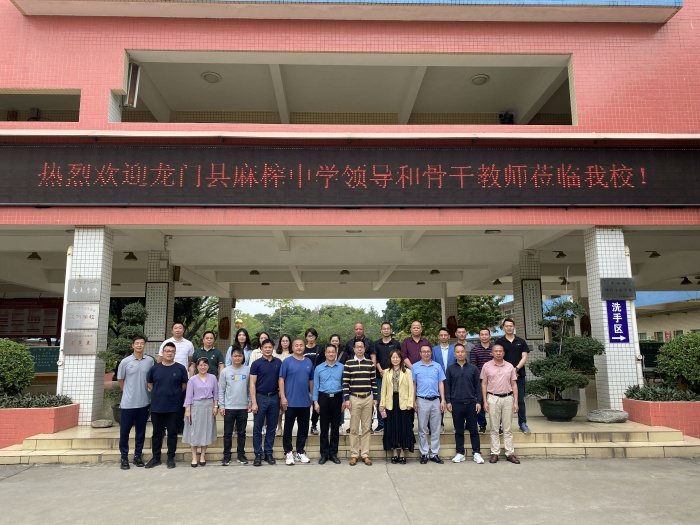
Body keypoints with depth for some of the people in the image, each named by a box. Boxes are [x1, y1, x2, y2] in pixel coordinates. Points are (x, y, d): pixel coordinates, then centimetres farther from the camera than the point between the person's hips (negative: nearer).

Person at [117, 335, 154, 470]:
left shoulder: (150, 361, -1)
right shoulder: (125, 361, -6)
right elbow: (120, 380, 6)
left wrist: (143, 391, 8)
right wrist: (128, 393, 10)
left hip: (143, 402, 2)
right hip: (128, 403, -2)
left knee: (141, 432, 11)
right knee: (124, 431, 4)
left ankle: (137, 456, 23)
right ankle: (124, 458, 17)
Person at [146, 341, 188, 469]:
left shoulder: (180, 368, -2)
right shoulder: (154, 368, 3)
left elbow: (184, 385, 7)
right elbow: (149, 384, 14)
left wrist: (175, 394, 4)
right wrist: (158, 394, 9)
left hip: (173, 407, -2)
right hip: (156, 407, 2)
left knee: (172, 433, 6)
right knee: (157, 432, 11)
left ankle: (171, 458, 17)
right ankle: (156, 458, 23)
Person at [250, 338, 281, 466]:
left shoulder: (278, 363, 4)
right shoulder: (256, 364, -4)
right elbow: (252, 384, -5)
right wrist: (253, 402, -11)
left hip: (274, 397, 3)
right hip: (260, 397, -2)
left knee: (272, 427, 9)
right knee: (257, 428, 4)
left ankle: (268, 453, 20)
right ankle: (258, 454, 14)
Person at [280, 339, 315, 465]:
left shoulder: (309, 362, 8)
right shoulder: (287, 362, -4)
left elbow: (311, 380, 13)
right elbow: (281, 379, -6)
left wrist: (312, 395, 11)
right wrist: (283, 397, -12)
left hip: (305, 401, 4)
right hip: (291, 401, -4)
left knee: (303, 428, 11)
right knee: (288, 428, 4)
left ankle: (301, 452, 22)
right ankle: (288, 453, 15)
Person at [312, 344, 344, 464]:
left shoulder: (342, 367, 1)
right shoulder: (319, 368, 2)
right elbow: (316, 386, 3)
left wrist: (344, 400, 1)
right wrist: (315, 402, -3)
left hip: (337, 398, 0)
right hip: (324, 398, 0)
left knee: (335, 428, 7)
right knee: (324, 428, 5)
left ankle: (333, 453, 17)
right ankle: (324, 454, 14)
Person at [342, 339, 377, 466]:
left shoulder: (370, 363, 5)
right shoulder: (348, 363, 0)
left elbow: (374, 382, 8)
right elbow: (345, 382, -2)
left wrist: (375, 398, 4)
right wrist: (346, 399, -7)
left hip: (368, 398, 2)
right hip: (354, 398, -2)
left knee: (366, 428, 6)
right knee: (354, 428, 3)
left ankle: (365, 454, 14)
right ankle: (354, 455, 12)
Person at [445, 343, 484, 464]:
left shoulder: (473, 368, 5)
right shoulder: (450, 369, 4)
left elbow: (478, 386, 5)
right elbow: (447, 386, 5)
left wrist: (478, 401, -1)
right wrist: (448, 401, -2)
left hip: (471, 403, 0)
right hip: (456, 403, 0)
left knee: (473, 429, 4)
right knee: (459, 430, 7)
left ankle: (477, 453, 13)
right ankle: (460, 453, 16)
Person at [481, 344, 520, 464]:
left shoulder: (510, 366, 5)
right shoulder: (487, 366, 1)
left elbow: (514, 385, 7)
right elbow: (484, 384, 2)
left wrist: (515, 402, 1)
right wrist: (485, 401, -4)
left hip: (508, 398, 1)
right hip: (493, 398, -1)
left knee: (507, 428, 7)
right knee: (494, 428, 5)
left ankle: (510, 453, 13)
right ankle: (494, 453, 11)